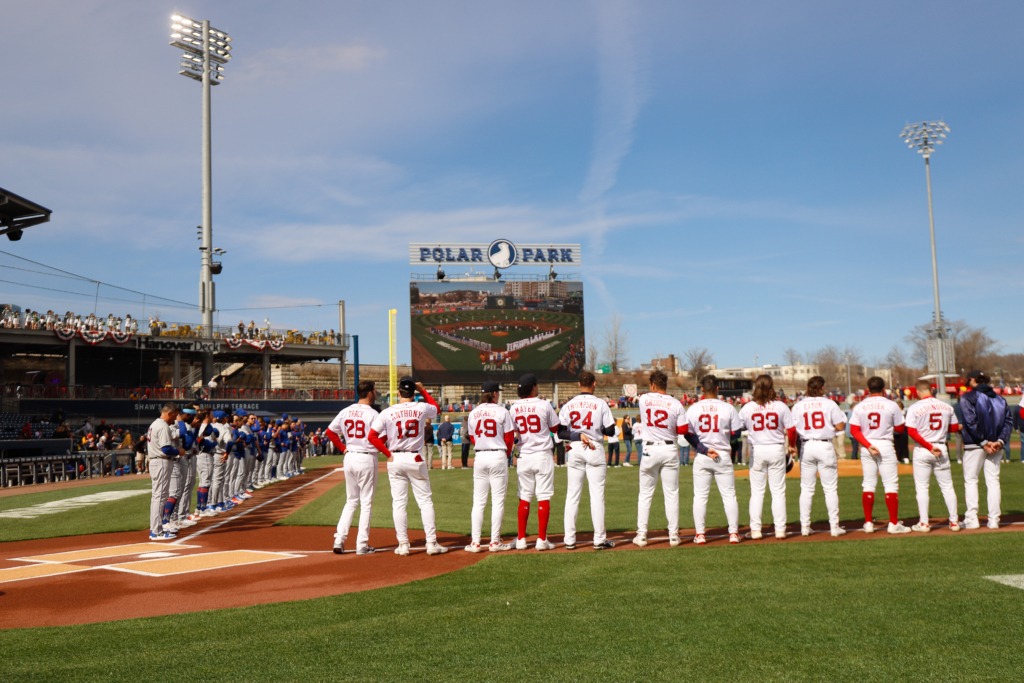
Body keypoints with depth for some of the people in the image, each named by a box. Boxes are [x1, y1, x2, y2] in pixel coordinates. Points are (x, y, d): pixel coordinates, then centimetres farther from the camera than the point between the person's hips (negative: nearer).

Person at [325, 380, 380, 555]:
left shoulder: (346, 411, 5)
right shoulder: (372, 414, -12)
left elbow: (330, 431, 8)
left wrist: (343, 448, 11)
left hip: (349, 457, 6)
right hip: (367, 458, -6)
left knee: (351, 501, 16)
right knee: (366, 502, 3)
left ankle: (339, 540, 8)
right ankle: (362, 545, 5)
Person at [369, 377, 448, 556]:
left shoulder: (387, 412, -5)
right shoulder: (421, 408, -3)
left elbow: (372, 436, -9)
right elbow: (436, 407, 21)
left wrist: (388, 454, -1)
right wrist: (423, 390, 24)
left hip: (395, 460, 0)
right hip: (415, 459, 0)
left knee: (399, 503, 7)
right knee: (425, 501, 5)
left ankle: (403, 544, 8)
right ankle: (432, 543, 4)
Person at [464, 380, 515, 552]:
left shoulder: (473, 413, 6)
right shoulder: (501, 411, -5)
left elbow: (472, 438, 11)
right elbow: (509, 437, -2)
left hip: (479, 458, 4)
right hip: (498, 456, -4)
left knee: (478, 501, 7)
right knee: (498, 500, 2)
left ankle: (475, 542, 6)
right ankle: (495, 542, 3)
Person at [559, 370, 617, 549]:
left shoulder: (569, 404, 2)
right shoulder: (601, 404, -5)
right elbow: (610, 431, -5)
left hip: (574, 450, 3)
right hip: (594, 449, -3)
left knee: (572, 495, 7)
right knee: (597, 494, 2)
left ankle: (569, 540, 7)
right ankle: (599, 539, 2)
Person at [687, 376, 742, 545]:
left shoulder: (693, 409, -1)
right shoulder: (727, 408, -4)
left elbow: (688, 434, -5)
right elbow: (736, 432, -2)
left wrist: (703, 449, -7)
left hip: (701, 458, 1)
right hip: (723, 455, -1)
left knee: (700, 496, 6)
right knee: (729, 495, 7)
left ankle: (700, 534, 5)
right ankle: (734, 533, 8)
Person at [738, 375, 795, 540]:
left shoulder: (747, 407, -4)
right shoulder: (781, 406, -4)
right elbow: (791, 430, -3)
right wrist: (791, 446, 12)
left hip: (756, 450, 0)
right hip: (777, 450, 0)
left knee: (757, 492, 7)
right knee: (778, 491, 7)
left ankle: (755, 530, 7)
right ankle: (780, 529, 8)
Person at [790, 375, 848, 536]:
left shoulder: (798, 406, 1)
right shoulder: (829, 404, -5)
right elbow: (840, 426, -5)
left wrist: (792, 448, 9)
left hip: (806, 447, 2)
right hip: (825, 446, -2)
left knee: (806, 489, 9)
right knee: (830, 488, 4)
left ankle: (805, 526, 11)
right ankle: (834, 526, 5)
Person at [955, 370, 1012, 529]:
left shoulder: (967, 397, -6)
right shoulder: (999, 398, 12)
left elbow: (971, 422, -16)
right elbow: (1009, 420, 4)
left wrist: (984, 442, -13)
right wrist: (1000, 441, -5)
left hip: (974, 445, -5)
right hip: (996, 445, 5)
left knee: (970, 480, 3)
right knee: (993, 481, 7)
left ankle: (971, 519, -2)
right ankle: (993, 520, 5)